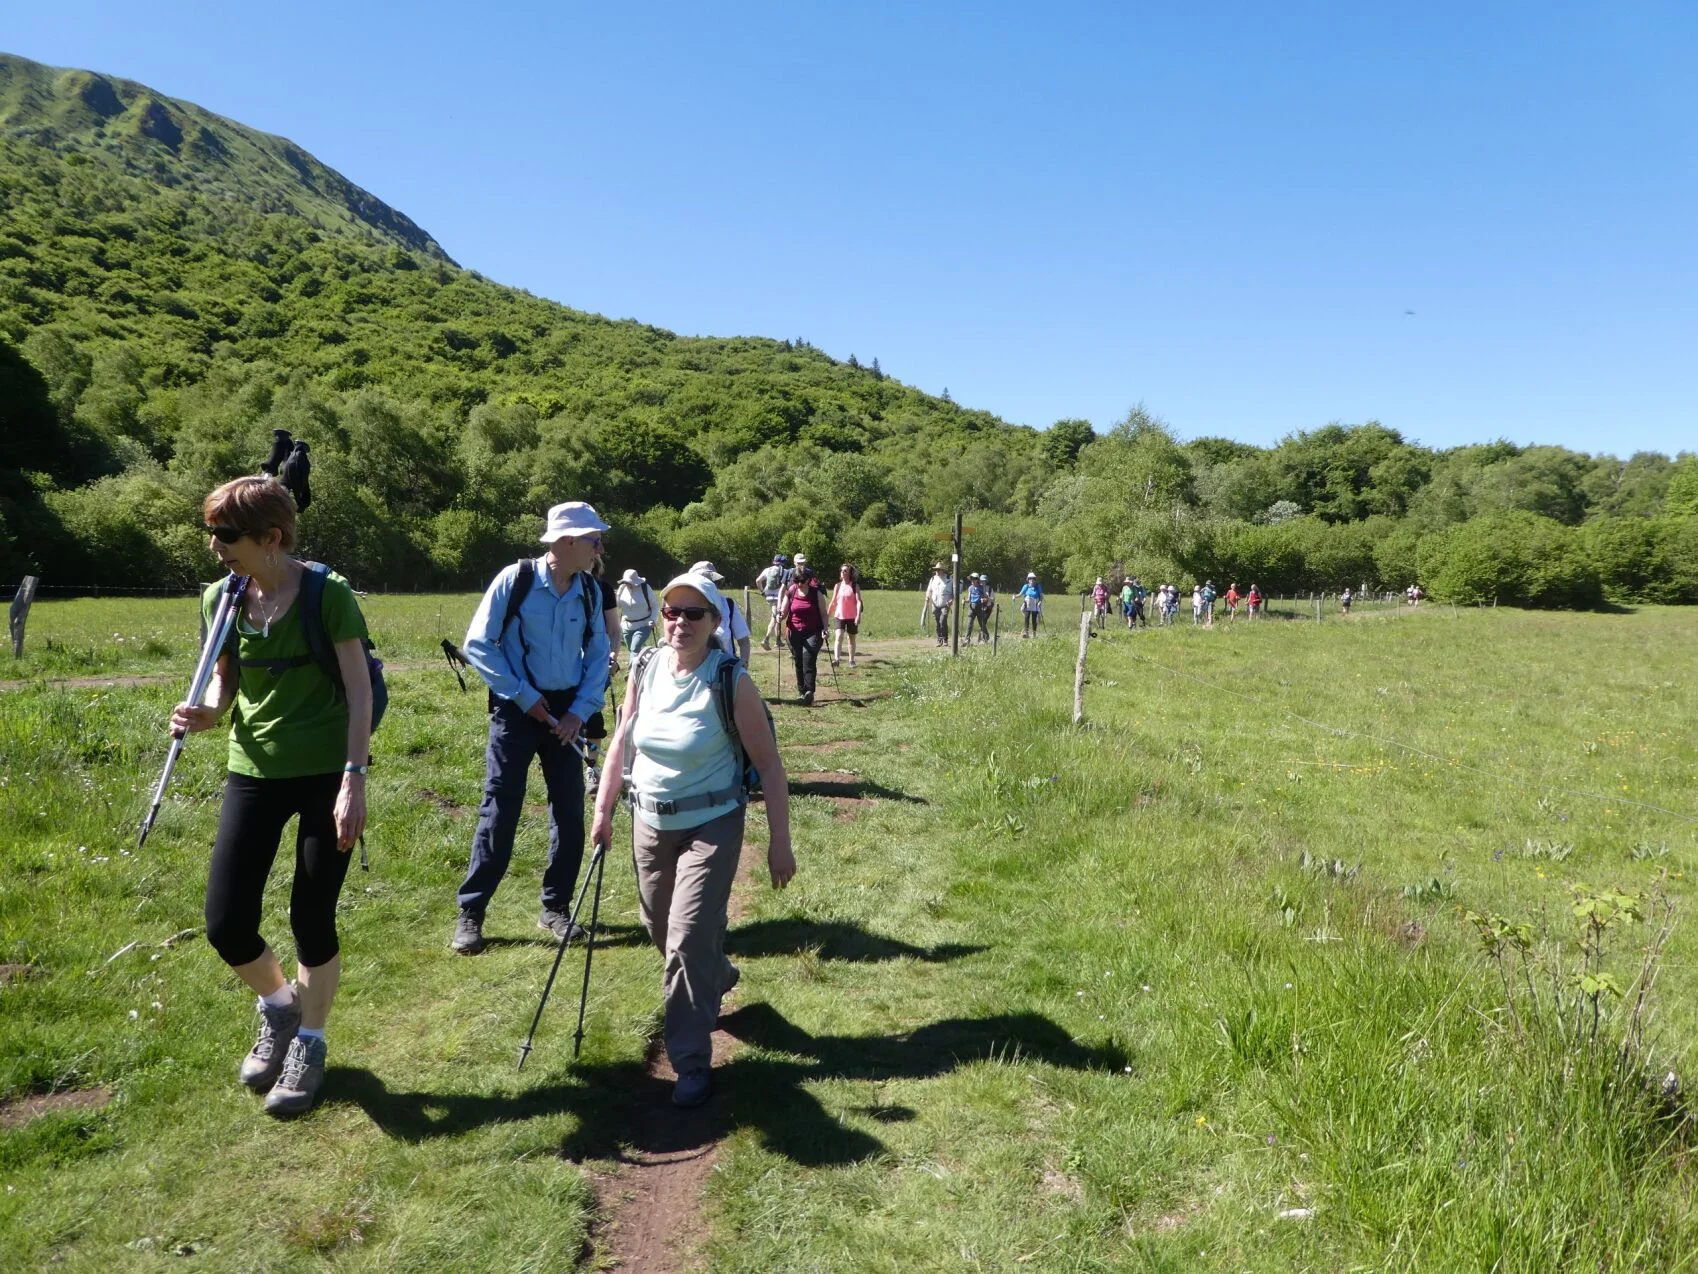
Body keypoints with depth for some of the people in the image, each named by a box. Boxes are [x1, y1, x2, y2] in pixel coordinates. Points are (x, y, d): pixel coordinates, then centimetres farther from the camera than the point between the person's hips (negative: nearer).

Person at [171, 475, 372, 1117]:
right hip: (253, 772, 5)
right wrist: (204, 712, -10)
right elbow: (224, 680, 13)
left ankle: (309, 1043, 27)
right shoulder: (220, 598, 1)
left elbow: (359, 690, -14)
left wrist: (354, 781, -20)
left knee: (312, 919, 2)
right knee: (225, 924, 0)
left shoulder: (327, 594, -13)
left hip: (327, 773, -4)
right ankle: (279, 1005, 33)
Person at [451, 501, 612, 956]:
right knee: (499, 811, -2)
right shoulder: (514, 580, -13)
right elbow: (477, 645, -10)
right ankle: (470, 913, 11)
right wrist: (522, 695, -14)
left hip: (565, 711, 4)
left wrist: (581, 711, -5)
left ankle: (555, 908, 21)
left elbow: (598, 656, 7)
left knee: (570, 812, 6)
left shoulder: (590, 591, 1)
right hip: (516, 710, -4)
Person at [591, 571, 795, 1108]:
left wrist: (779, 843, -15)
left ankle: (692, 1062, 7)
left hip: (711, 825, -5)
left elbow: (769, 764, -14)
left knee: (688, 939, -10)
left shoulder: (731, 681, -18)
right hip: (649, 822, 6)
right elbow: (623, 740, 9)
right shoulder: (646, 669, -4)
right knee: (659, 928, 19)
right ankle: (717, 978, 50)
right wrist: (603, 808, 9)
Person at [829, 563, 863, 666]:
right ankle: (836, 659, -27)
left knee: (852, 638, 11)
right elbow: (833, 602, 12)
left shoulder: (855, 585, -3)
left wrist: (858, 615, -21)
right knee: (838, 637, -17)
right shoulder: (838, 586, 6)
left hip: (852, 617, -1)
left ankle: (851, 660, 24)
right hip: (839, 616, 1)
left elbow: (858, 601, -9)